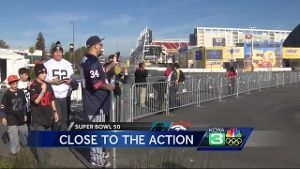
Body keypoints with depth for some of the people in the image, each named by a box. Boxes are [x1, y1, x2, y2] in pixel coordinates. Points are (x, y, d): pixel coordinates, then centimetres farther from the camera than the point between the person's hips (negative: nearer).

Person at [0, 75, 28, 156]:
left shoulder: (21, 92, 2)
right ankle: (14, 151, 8)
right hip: (11, 119, -5)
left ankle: (25, 145, 42)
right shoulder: (7, 94, -12)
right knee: (13, 135, -7)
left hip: (21, 118, 5)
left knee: (24, 133, 18)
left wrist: (25, 115, 14)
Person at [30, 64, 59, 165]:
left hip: (48, 116, 7)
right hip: (38, 118, -7)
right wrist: (43, 91, -25)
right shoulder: (33, 86, -11)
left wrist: (55, 112, 13)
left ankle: (38, 152, 34)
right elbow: (36, 101, -22)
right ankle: (42, 161, 4)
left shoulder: (48, 85, 8)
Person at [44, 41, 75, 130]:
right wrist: (52, 81, -19)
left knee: (65, 118, 9)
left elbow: (72, 77, 16)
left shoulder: (67, 64, 14)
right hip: (53, 95, -4)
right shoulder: (47, 64, 1)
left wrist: (70, 80, -6)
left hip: (66, 94, 4)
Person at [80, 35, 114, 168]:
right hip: (96, 103, -11)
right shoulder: (92, 61, -21)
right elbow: (96, 83, -30)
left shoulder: (86, 59, 12)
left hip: (95, 101, 11)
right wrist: (109, 87, -15)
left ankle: (97, 153, 37)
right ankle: (97, 160, 11)